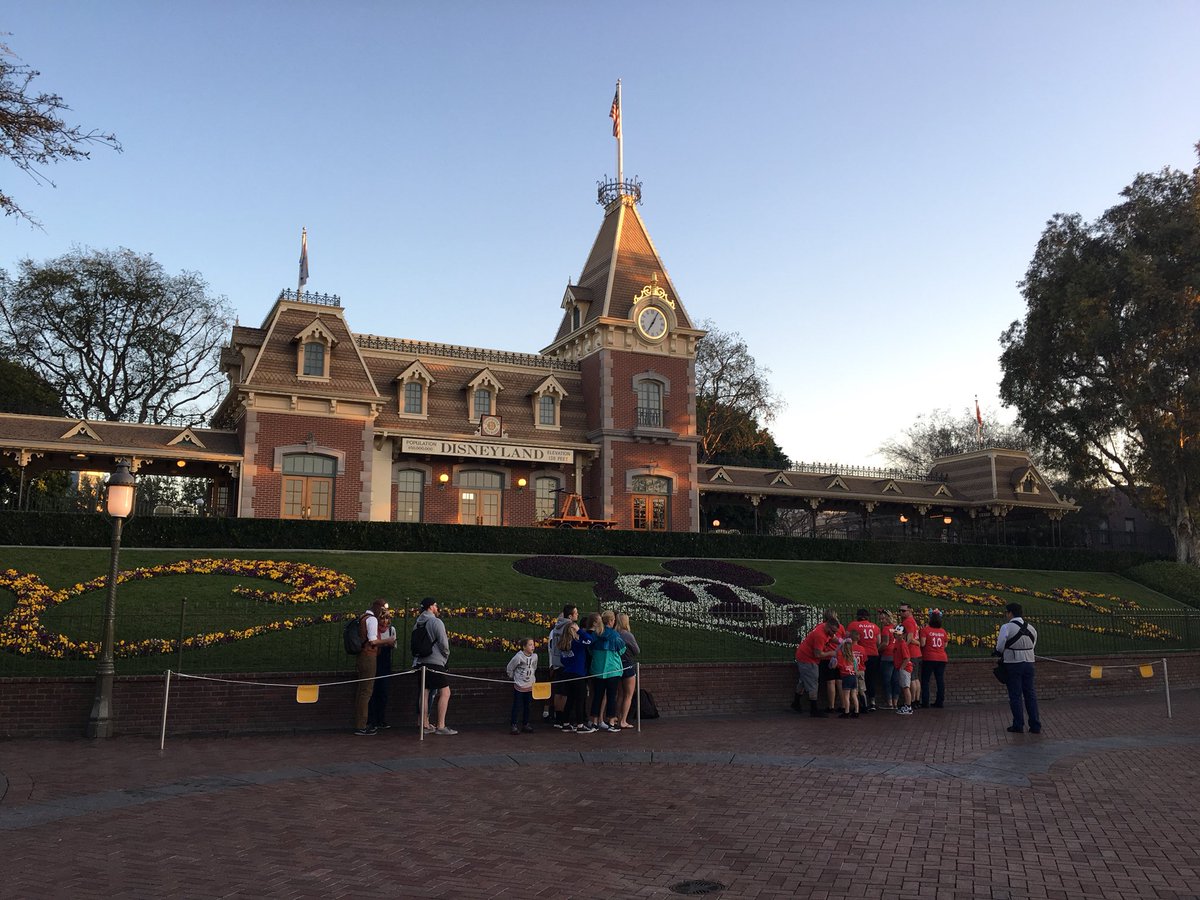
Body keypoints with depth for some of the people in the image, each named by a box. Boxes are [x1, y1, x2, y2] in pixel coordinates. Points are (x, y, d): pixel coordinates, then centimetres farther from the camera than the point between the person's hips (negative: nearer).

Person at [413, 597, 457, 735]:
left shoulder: (417, 624, 11)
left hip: (420, 662, 8)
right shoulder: (436, 622, -10)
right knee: (445, 692, -3)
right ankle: (440, 726, -5)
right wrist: (446, 655, 5)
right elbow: (443, 643, -12)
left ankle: (426, 725, 13)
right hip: (435, 662, -8)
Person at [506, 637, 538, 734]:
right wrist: (513, 677, 2)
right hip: (519, 686, -5)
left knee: (527, 706, 13)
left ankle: (525, 724, 23)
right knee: (517, 706, -1)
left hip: (530, 686, 5)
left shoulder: (535, 656, -1)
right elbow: (509, 668, -7)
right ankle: (513, 725, 7)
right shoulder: (518, 657, -18)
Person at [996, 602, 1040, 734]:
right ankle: (1035, 726, 10)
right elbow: (1033, 645, 11)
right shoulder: (1031, 628, 6)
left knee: (1015, 695, 4)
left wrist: (997, 652, 6)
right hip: (1029, 662, 5)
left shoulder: (1006, 627, -12)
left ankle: (1018, 725, 8)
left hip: (1013, 664, -5)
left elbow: (1000, 647, -15)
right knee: (1031, 694, 10)